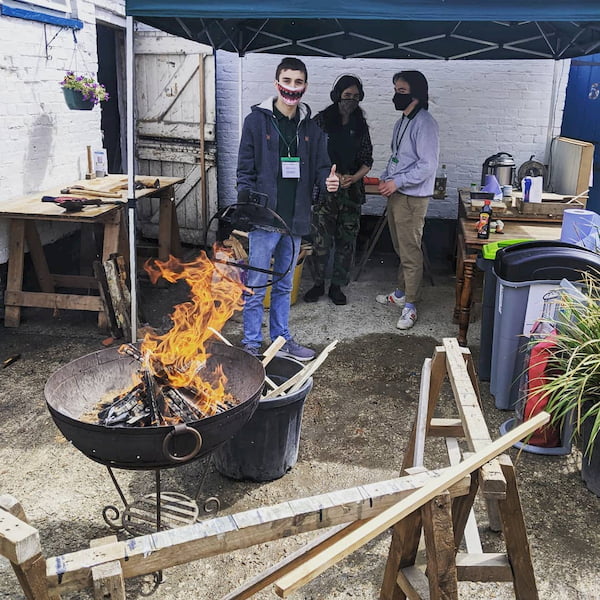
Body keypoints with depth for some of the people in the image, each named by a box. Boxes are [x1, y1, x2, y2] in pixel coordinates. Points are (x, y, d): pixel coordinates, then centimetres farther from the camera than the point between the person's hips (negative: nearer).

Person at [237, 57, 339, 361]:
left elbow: (320, 166, 12)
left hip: (295, 220, 5)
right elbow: (245, 170, -4)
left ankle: (281, 338, 29)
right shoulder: (257, 121, -3)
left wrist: (327, 180, -12)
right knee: (256, 286, 2)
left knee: (284, 285, 17)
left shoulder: (311, 127, 9)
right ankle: (251, 344, 15)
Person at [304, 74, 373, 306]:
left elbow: (367, 160, 7)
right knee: (321, 240, 0)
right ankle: (318, 284, 17)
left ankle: (337, 285, 19)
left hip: (352, 191, 3)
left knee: (346, 241, 6)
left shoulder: (360, 126, 7)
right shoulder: (321, 120, -2)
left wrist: (353, 178, -12)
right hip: (325, 190, -3)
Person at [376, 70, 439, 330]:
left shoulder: (425, 124, -15)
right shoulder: (401, 122, 15)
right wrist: (385, 178, 7)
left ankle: (410, 306, 1)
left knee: (410, 252, -5)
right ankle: (402, 292, 31)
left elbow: (428, 165, -20)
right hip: (396, 194, 9)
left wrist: (397, 182, -20)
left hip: (413, 197, -9)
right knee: (400, 248, 18)